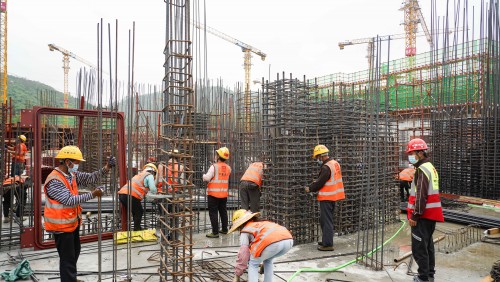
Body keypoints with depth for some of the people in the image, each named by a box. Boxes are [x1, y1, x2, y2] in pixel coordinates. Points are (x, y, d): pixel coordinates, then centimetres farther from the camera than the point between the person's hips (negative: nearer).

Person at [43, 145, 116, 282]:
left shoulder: (72, 174, 2)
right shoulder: (54, 181, -25)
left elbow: (90, 178, 2)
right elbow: (70, 200, -30)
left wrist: (106, 168, -12)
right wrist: (92, 194, -27)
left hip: (73, 222, 10)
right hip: (62, 226, -10)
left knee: (75, 252, 26)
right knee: (68, 258, 0)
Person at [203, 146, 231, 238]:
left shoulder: (214, 167, -15)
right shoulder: (228, 168, 3)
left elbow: (207, 178, -17)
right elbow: (228, 180, 10)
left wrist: (204, 175, 4)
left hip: (214, 194, -6)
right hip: (224, 194, 6)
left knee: (213, 213, 1)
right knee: (223, 211, 18)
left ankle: (215, 232, 1)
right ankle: (224, 229, 28)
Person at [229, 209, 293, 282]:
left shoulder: (245, 230, 21)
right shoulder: (262, 223, 40)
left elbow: (243, 254, 16)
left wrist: (237, 276, 26)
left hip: (272, 242, -7)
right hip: (288, 240, 7)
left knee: (253, 264, 19)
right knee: (268, 260, 33)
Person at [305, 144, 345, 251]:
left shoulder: (326, 167, -20)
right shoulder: (335, 163, 8)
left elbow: (320, 182, -17)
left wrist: (310, 189, -1)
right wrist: (315, 183, 11)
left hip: (327, 198, -9)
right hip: (333, 196, 9)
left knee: (326, 221, -3)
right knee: (324, 220, 19)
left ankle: (328, 244, 2)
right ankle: (326, 241, 28)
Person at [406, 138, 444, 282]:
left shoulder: (422, 169, -16)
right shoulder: (431, 167, 16)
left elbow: (421, 195, -22)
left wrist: (415, 215, -19)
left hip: (423, 215, -10)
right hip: (431, 214, 10)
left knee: (419, 248, -5)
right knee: (428, 245, 18)